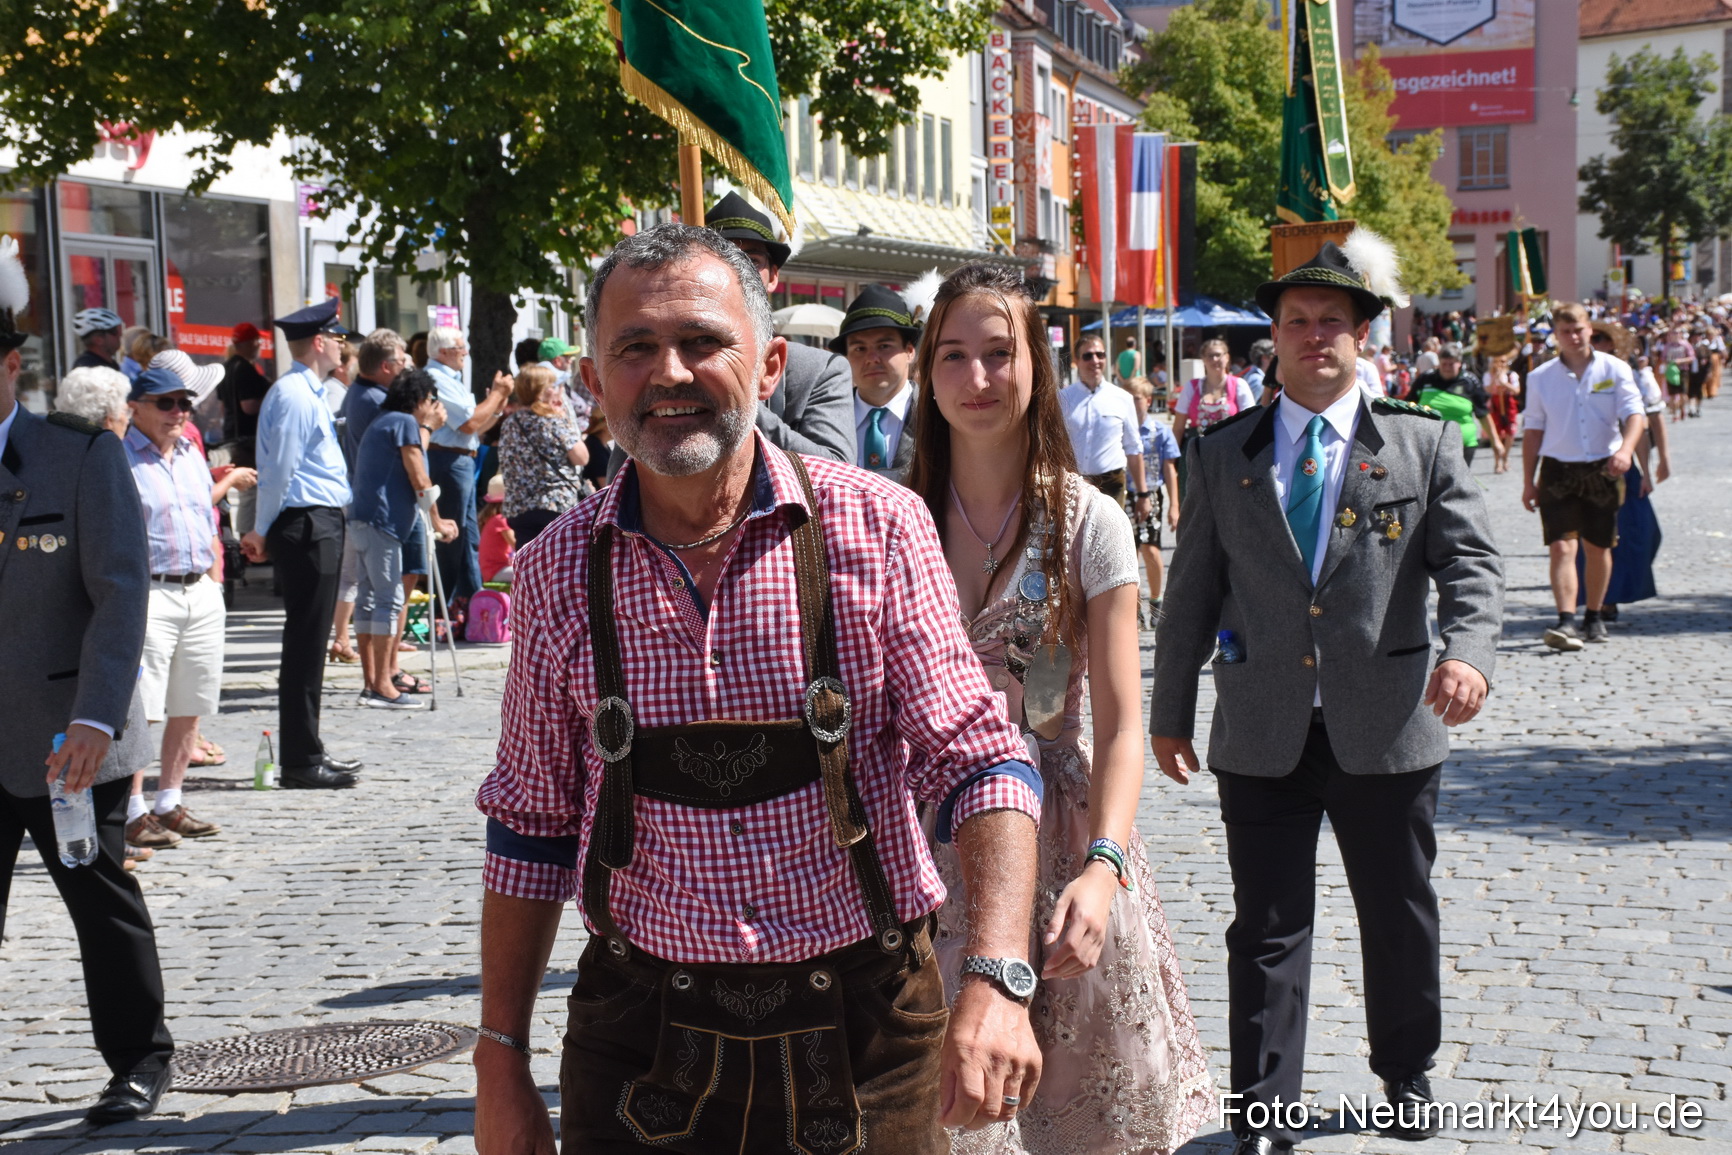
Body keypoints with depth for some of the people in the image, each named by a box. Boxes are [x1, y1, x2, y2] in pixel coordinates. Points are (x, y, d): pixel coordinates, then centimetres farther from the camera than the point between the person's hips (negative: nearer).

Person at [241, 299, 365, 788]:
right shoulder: (294, 396, -15)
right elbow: (279, 470, -15)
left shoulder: (308, 393, 18)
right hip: (308, 527, -10)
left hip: (319, 525, 10)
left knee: (310, 642, 15)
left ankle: (306, 751, 23)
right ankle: (300, 761, -2)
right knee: (305, 643, -7)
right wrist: (264, 531, -7)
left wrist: (265, 531, 17)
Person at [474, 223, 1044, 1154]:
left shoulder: (876, 528, -8)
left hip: (862, 1036, -1)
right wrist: (500, 1061, 5)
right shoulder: (557, 572, -1)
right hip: (643, 1034, 1)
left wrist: (996, 978, -25)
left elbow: (977, 760, -10)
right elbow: (532, 829, 6)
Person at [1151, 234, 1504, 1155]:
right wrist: (1169, 712, 11)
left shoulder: (1425, 445, 3)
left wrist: (1468, 650, -23)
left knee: (1399, 914, 14)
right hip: (1263, 734, 0)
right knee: (1266, 926, 3)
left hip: (1387, 730, 0)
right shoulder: (1221, 456, 6)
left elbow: (1471, 564, -3)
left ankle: (1407, 1073, 37)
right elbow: (1192, 593, 9)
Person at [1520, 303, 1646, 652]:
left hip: (1603, 470, 0)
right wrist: (1528, 481, 7)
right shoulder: (1541, 377, 4)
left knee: (1598, 547, 10)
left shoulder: (1614, 370, 1)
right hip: (1558, 470, 0)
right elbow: (1533, 430, 9)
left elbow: (1634, 413, -6)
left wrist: (1625, 449, -26)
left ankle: (1594, 617, 26)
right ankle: (1566, 622, -20)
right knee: (1562, 547, -13)